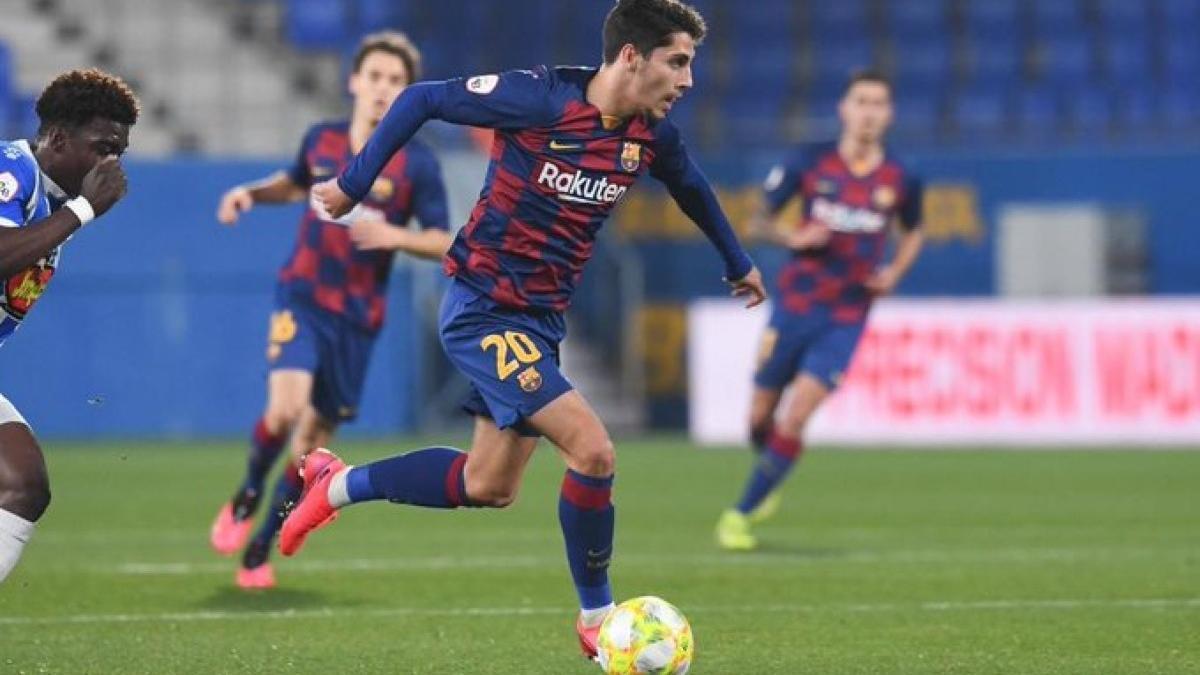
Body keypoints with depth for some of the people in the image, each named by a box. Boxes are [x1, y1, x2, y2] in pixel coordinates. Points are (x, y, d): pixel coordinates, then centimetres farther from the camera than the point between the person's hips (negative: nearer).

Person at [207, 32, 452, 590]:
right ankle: (245, 500, 5)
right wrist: (252, 193, 7)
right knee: (285, 408, -24)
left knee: (314, 439, 5)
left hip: (358, 315, 0)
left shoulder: (416, 164, -5)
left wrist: (396, 236, -22)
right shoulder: (321, 141, 3)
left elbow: (443, 243, -4)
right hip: (303, 296, 0)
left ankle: (259, 549, 21)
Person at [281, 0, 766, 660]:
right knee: (592, 449, -18)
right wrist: (353, 183, -7)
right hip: (483, 308, -8)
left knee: (488, 486, 14)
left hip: (540, 320, 8)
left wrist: (738, 262, 34)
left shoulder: (651, 135, -1)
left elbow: (690, 186, 22)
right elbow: (421, 99, -11)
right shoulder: (540, 98, -21)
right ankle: (597, 621, -1)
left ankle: (337, 484, 33)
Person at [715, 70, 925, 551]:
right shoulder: (809, 163, -5)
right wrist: (792, 238, -17)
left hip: (846, 318, -1)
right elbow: (759, 219, 4)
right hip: (795, 306, 1)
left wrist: (894, 273, -1)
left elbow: (912, 233, 18)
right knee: (760, 419, 6)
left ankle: (741, 513, -2)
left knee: (793, 422, -14)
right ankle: (767, 485, 39)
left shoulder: (900, 180, -2)